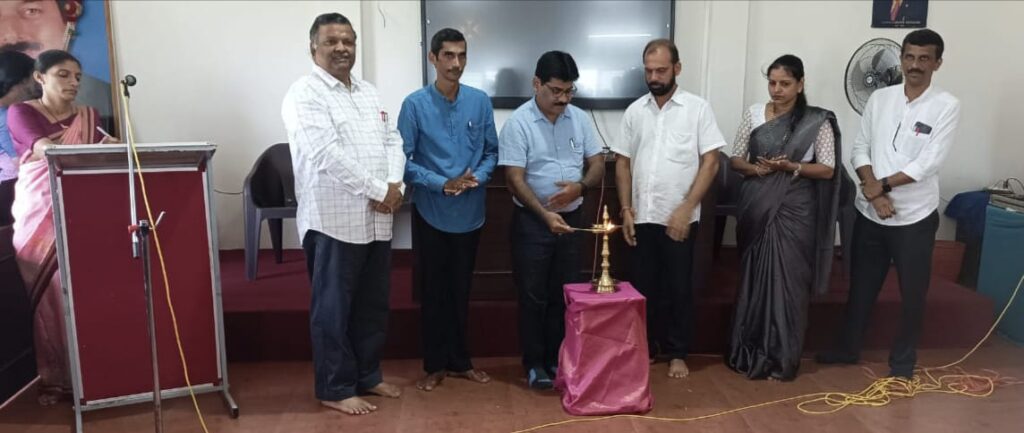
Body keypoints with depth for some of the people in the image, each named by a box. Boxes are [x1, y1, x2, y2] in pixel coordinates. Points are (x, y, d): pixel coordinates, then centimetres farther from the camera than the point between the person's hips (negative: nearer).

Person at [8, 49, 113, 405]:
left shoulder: (88, 116, 13)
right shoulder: (20, 113, 3)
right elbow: (42, 149, -16)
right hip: (38, 215, -2)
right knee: (50, 294, -7)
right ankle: (54, 377, 3)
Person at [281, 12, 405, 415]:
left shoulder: (369, 92, 17)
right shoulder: (305, 93, -8)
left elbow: (393, 141, 13)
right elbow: (326, 155, -19)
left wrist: (395, 184, -6)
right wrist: (377, 191, -16)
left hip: (377, 219, 7)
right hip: (333, 220, -7)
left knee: (373, 304, 15)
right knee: (334, 308, 3)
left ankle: (367, 375, 30)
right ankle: (335, 388, 16)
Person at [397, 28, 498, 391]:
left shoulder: (480, 102, 0)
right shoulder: (415, 104, -7)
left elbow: (492, 151, 6)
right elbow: (404, 159, -8)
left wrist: (477, 177, -14)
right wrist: (443, 184, -18)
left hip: (470, 214, 2)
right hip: (431, 213, -2)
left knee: (461, 290, 13)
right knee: (433, 291, 8)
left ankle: (459, 361, 27)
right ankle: (435, 365, 22)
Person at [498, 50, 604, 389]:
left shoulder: (579, 118, 3)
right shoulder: (518, 123, -11)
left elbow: (597, 164, 6)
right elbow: (515, 180, -16)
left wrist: (579, 187, -15)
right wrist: (545, 215, -27)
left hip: (571, 218, 5)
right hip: (532, 221, -4)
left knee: (564, 294, 11)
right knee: (533, 295, 4)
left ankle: (557, 359, 25)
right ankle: (535, 364, 17)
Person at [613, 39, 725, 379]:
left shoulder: (697, 108, -3)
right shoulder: (635, 111, 7)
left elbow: (711, 162, -7)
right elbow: (623, 163, 10)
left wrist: (686, 208, -14)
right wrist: (626, 209, 1)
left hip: (680, 218, -3)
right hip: (642, 217, 3)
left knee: (678, 288, 6)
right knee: (643, 287, 10)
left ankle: (677, 353, 20)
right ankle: (647, 348, 25)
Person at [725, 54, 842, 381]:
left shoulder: (817, 121, -2)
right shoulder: (754, 113, 6)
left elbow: (827, 170, -4)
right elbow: (735, 159, 7)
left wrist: (790, 166, -18)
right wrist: (756, 168, -13)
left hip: (793, 211, -2)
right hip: (755, 208, 3)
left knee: (785, 281, 1)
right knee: (752, 278, 8)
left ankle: (781, 360, 13)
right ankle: (747, 353, 20)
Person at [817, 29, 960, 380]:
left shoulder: (946, 106, -8)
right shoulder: (879, 99, 3)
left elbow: (927, 164, -15)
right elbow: (860, 148, 1)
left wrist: (881, 184, -14)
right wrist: (873, 190, -13)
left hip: (915, 217, -3)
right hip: (869, 212, 3)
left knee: (912, 292, 8)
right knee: (862, 284, 15)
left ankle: (903, 359, 25)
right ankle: (848, 348, 30)